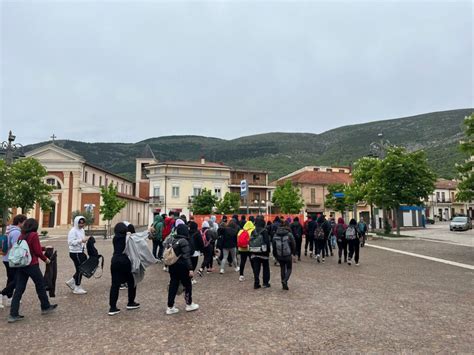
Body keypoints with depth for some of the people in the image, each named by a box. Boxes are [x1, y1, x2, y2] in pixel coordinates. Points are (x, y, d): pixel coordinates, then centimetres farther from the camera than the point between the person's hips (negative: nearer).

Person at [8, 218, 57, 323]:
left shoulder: (21, 236, 7)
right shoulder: (34, 235, -12)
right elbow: (38, 251, -13)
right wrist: (45, 259, 4)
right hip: (32, 265, -6)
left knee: (19, 288, 8)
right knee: (40, 285, 11)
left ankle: (13, 314, 7)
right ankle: (45, 307, 25)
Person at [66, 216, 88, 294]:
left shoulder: (82, 230, 12)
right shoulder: (73, 231, -15)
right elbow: (70, 242, -25)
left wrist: (85, 239, 5)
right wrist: (81, 240, -32)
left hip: (80, 252, 9)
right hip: (75, 253, -9)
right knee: (79, 270, -1)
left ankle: (71, 282, 27)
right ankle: (77, 288, 11)